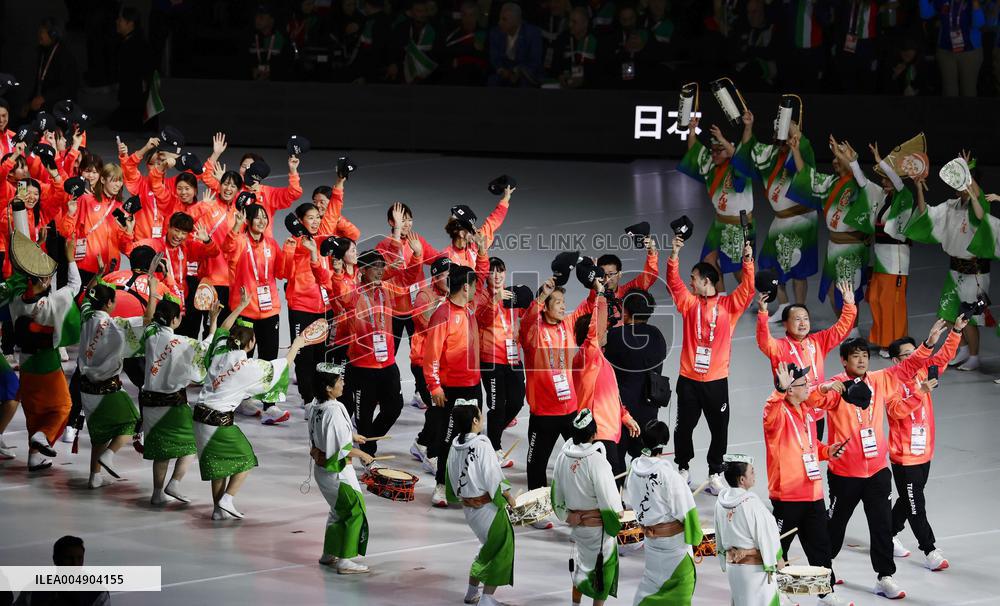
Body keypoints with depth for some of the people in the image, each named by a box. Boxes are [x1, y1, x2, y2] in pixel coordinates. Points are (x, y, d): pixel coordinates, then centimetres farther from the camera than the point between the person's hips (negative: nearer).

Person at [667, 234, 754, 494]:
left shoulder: (728, 305, 1)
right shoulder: (689, 303, 5)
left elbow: (747, 289, -10)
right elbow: (673, 283, -7)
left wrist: (748, 261, -22)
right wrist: (675, 255, -19)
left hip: (717, 380, -1)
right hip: (689, 379, 1)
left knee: (720, 429, 2)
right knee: (685, 426, 8)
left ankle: (715, 474, 12)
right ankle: (683, 468, 23)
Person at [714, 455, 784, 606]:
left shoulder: (721, 501, 2)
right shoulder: (751, 503, -20)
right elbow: (765, 534, -14)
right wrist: (778, 558, 0)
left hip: (732, 564, 8)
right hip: (754, 565, -8)